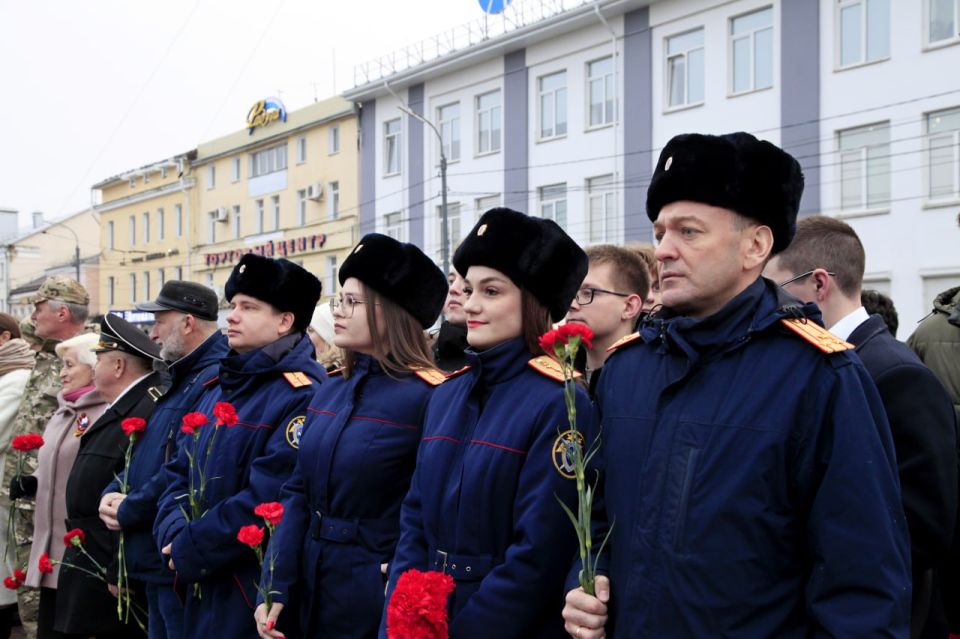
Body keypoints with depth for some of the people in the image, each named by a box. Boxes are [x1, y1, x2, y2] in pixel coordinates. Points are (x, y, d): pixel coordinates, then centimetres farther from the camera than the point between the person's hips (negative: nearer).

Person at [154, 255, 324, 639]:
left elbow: (268, 499, -22)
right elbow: (180, 471, 12)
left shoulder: (302, 395, -15)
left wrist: (191, 549, -16)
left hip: (254, 592, -8)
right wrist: (174, 536, -6)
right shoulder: (219, 386, 13)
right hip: (199, 585, 8)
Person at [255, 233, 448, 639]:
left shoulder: (426, 398, -16)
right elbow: (298, 495, 6)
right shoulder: (329, 391, 7)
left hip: (380, 601, -7)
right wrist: (274, 587, 0)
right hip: (314, 591, 7)